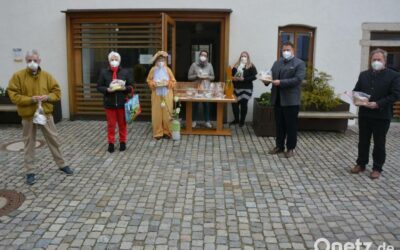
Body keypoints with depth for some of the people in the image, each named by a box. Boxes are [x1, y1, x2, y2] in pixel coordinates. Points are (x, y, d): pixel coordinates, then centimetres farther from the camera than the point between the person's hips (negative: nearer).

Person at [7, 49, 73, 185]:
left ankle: (62, 165, 24)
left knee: (54, 139, 10)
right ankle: (30, 172, 17)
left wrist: (47, 97, -16)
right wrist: (30, 99, -21)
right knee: (29, 143, 7)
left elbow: (57, 92, 4)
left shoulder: (46, 75, 3)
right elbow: (13, 95, -9)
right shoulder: (18, 76, -5)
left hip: (45, 113, 2)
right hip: (28, 115, -2)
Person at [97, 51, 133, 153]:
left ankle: (123, 142, 23)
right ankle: (111, 143, 17)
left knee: (122, 124, 10)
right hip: (109, 103, 0)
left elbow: (131, 86, 3)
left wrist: (124, 88, -17)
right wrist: (108, 89, -17)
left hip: (122, 102, 0)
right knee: (111, 124, 7)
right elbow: (99, 87, 1)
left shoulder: (125, 72, 1)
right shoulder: (103, 72, 0)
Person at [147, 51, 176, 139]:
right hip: (156, 94, 0)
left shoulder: (168, 69, 5)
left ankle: (167, 132, 10)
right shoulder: (153, 70, 4)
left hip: (167, 94, 1)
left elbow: (173, 81, 5)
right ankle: (158, 132, 6)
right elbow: (149, 81, 7)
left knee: (167, 113, 0)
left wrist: (167, 83, -13)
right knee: (157, 113, -1)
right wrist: (154, 83, -12)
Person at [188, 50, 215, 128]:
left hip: (206, 88, 1)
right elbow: (189, 76, 0)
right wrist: (196, 76, -16)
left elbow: (213, 77, 9)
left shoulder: (209, 65, 4)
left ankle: (207, 121, 15)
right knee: (195, 105, 3)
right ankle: (194, 121, 18)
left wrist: (207, 77, -11)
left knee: (206, 105, 2)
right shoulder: (194, 65, -1)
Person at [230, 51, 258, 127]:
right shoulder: (236, 66, 12)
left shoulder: (251, 66, -2)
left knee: (243, 105, 0)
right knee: (234, 104, 4)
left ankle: (242, 121, 13)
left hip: (246, 89, -4)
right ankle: (236, 119, 22)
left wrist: (244, 79, -19)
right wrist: (233, 78, -5)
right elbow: (231, 74, 18)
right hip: (236, 88, 5)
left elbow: (254, 76, -11)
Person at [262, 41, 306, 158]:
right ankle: (279, 146, 23)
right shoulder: (277, 63, 15)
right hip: (277, 99, 6)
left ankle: (290, 148, 13)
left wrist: (281, 82, -23)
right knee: (279, 125, 13)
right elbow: (271, 75, 12)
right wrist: (267, 80, -11)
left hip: (291, 100, -6)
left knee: (291, 126, 3)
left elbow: (297, 79, -16)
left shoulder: (299, 63, -4)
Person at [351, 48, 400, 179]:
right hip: (364, 114, 4)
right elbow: (356, 90, 14)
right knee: (363, 141, 12)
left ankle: (377, 168, 16)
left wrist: (378, 104, -20)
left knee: (379, 143, 5)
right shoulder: (363, 74, 11)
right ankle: (361, 164, 24)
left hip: (382, 116, -4)